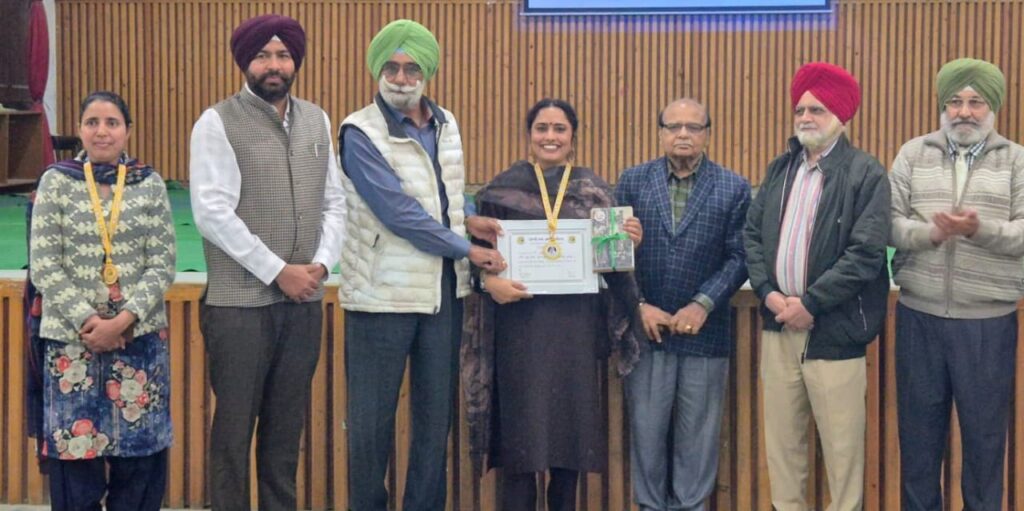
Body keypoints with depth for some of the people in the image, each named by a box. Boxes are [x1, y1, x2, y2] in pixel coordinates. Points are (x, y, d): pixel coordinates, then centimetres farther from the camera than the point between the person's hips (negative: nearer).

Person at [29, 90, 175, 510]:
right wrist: (87, 321, -12)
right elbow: (44, 267, -2)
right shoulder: (56, 182, 2)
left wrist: (123, 318, -12)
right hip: (71, 337, -1)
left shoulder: (150, 184, 4)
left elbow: (162, 266, 0)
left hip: (140, 337, 1)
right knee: (74, 452, 2)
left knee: (139, 458, 3)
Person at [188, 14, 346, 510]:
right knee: (235, 424, 3)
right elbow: (212, 213, -13)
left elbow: (334, 202, 11)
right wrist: (278, 272, -14)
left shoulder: (316, 121, 10)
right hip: (240, 303, -5)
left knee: (287, 424, 12)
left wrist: (321, 263, -6)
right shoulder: (218, 122, -5)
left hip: (304, 301, 5)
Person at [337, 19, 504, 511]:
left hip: (444, 289, 6)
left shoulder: (445, 123, 8)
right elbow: (399, 212, -18)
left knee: (436, 414, 11)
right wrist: (467, 249, -11)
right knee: (372, 418, 5)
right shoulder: (360, 132, -12)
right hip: (383, 292, -5)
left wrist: (466, 217, 3)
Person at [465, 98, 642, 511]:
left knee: (571, 421, 7)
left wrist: (628, 243, -10)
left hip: (575, 325, 2)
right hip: (520, 324, -2)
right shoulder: (503, 187, 4)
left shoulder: (594, 190, 8)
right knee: (520, 429, 0)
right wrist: (490, 280, -16)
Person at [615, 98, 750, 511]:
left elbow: (738, 257, -2)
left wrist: (702, 305, -12)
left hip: (704, 332, -1)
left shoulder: (734, 188, 2)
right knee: (646, 429, 6)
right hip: (645, 328, 1)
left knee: (697, 434, 6)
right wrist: (638, 307, -6)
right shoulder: (633, 181, 5)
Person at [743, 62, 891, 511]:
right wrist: (768, 292, -6)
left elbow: (867, 253, -14)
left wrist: (809, 303, -16)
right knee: (781, 439, 12)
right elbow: (751, 234, 10)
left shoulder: (866, 175, -6)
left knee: (841, 445, 2)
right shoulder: (779, 170, 13)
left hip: (833, 330, -5)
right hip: (778, 325, 5)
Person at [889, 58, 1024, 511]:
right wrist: (929, 232, -20)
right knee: (919, 427, 11)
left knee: (984, 431, 8)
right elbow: (889, 224, -1)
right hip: (919, 317, 1)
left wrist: (982, 229, -24)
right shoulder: (913, 154, 6)